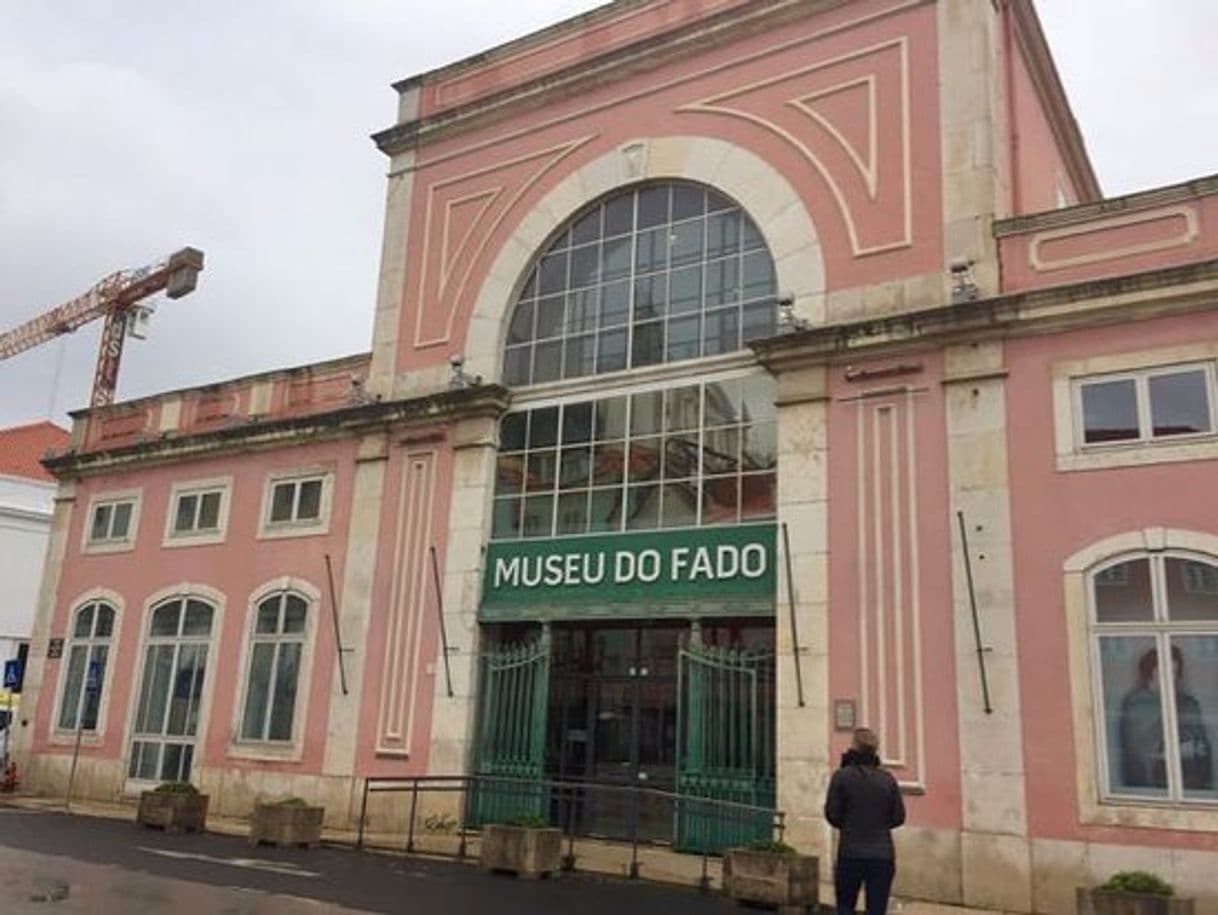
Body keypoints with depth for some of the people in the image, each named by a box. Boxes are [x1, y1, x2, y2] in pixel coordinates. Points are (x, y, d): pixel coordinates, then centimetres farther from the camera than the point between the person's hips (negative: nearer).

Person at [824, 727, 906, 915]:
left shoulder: (842, 776, -7)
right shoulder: (887, 778, 1)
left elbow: (832, 814, -5)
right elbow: (899, 817, 4)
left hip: (850, 853, -2)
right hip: (882, 855, 2)